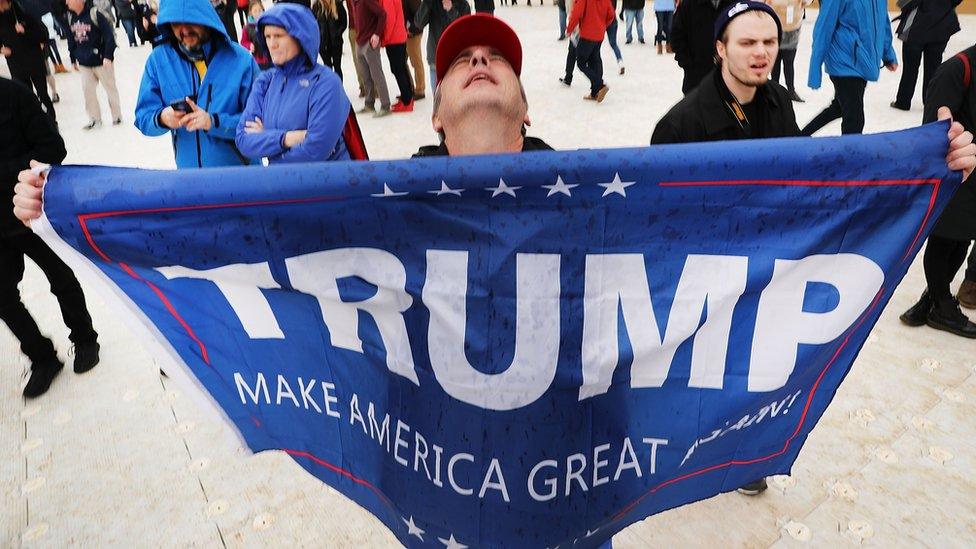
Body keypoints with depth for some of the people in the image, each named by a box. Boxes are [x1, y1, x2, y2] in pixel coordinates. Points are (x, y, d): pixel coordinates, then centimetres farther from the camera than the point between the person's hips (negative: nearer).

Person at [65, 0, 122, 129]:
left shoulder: (94, 13, -14)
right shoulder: (70, 17, 5)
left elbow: (109, 35, -16)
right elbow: (71, 40, 12)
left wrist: (108, 56, -20)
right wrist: (73, 59, 15)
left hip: (101, 60, -6)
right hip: (84, 63, 6)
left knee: (110, 88, 8)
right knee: (87, 90, 6)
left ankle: (117, 116, 21)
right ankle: (94, 119, 16)